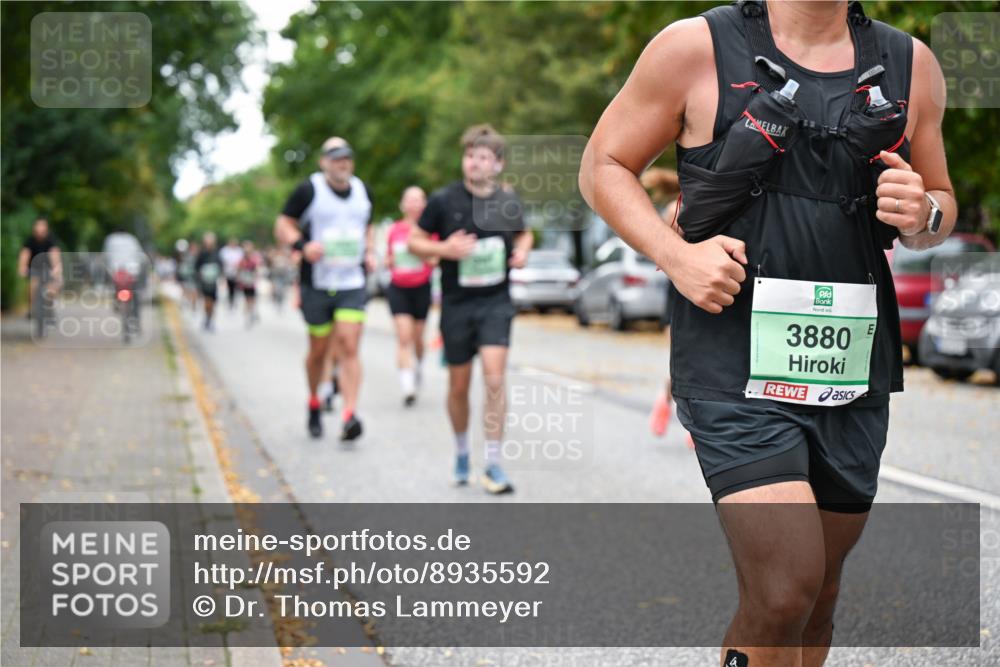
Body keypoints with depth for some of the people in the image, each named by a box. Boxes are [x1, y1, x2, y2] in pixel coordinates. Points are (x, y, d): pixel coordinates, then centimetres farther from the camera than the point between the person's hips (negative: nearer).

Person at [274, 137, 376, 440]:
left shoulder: (363, 191, 10)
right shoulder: (309, 190, -4)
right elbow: (283, 225, 0)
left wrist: (370, 252, 8)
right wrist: (303, 245, -18)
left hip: (353, 283, 2)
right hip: (317, 286, -2)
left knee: (349, 347, -11)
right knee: (319, 350, 7)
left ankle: (349, 416, -18)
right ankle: (314, 404, 31)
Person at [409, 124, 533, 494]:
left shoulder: (508, 202, 1)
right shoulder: (443, 200, -7)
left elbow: (523, 233, 21)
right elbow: (415, 241, 1)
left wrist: (522, 251, -1)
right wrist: (443, 249, -19)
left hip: (496, 301, 0)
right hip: (456, 303, 0)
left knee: (494, 377, -15)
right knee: (459, 385, 9)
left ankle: (492, 464, -9)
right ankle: (461, 452, 33)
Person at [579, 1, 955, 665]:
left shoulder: (912, 66, 10)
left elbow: (942, 205, 21)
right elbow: (603, 166, 5)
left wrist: (923, 215, -3)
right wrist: (676, 255, -12)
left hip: (854, 374, 5)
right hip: (737, 369, -5)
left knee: (816, 603, 13)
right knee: (784, 591, -18)